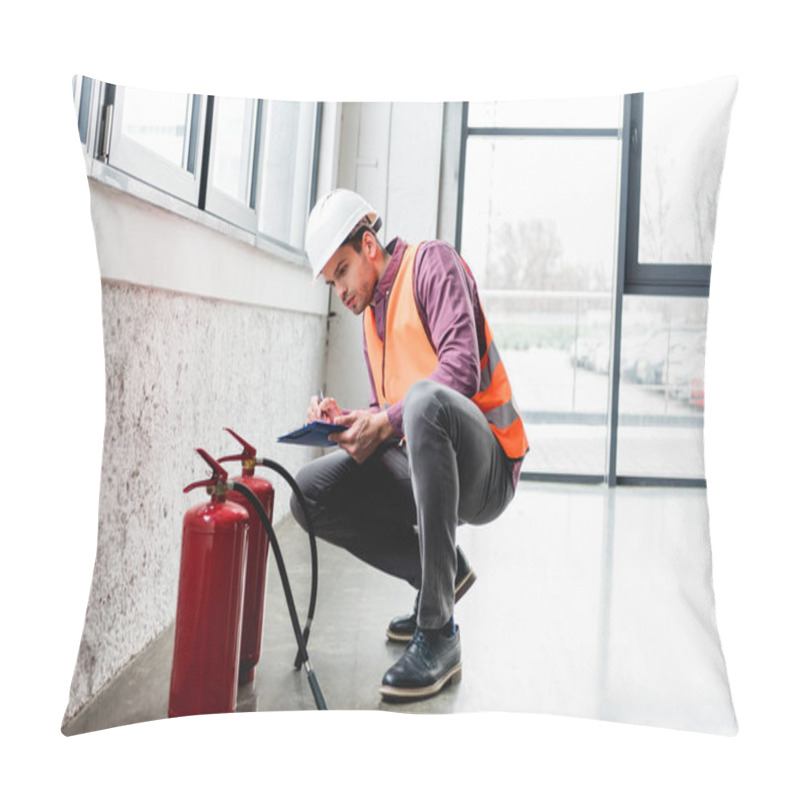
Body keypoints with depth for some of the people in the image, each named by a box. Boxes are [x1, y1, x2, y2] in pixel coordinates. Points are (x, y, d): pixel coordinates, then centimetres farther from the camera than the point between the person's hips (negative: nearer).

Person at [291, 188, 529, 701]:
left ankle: (438, 633, -31)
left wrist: (385, 422, -23)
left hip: (486, 469, -7)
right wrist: (348, 422, -3)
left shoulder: (431, 262, -3)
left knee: (425, 398, -38)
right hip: (420, 468, 8)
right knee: (310, 493, -7)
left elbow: (463, 369, -19)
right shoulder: (370, 317, 20)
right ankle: (443, 574, 7)